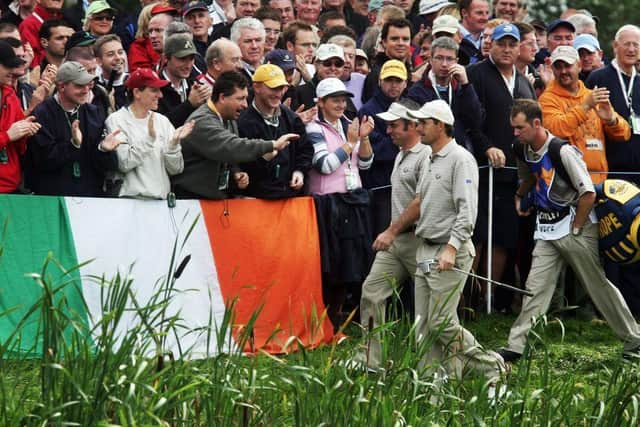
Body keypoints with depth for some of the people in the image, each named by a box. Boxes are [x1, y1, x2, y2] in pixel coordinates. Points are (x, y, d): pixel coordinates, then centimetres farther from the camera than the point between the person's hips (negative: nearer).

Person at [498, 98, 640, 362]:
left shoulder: (563, 151, -19)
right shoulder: (525, 152, 5)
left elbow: (588, 193, -18)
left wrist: (575, 229, -13)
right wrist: (519, 195, 17)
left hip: (575, 225, -7)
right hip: (547, 231, 7)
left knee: (598, 285, 1)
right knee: (535, 287, -1)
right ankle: (515, 347, -4)